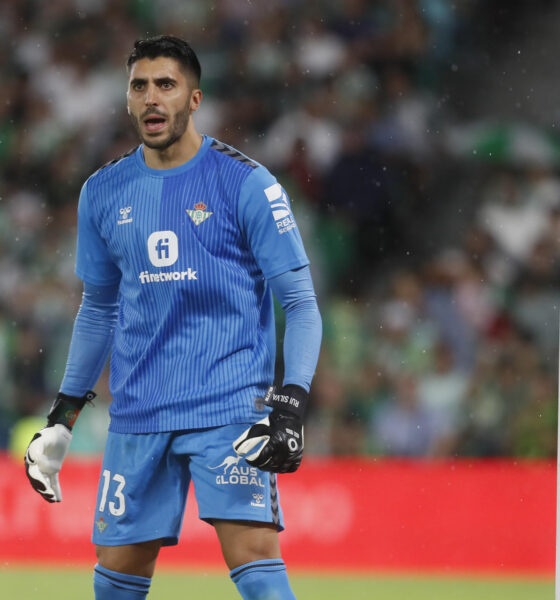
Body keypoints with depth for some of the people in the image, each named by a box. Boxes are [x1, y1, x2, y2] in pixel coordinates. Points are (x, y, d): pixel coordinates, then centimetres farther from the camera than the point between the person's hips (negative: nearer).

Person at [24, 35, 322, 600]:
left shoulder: (245, 182, -5)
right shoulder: (103, 192, 9)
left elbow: (301, 303, -4)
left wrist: (291, 402, -16)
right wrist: (63, 415, 21)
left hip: (230, 406, -4)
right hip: (137, 414, 4)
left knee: (253, 553, -18)